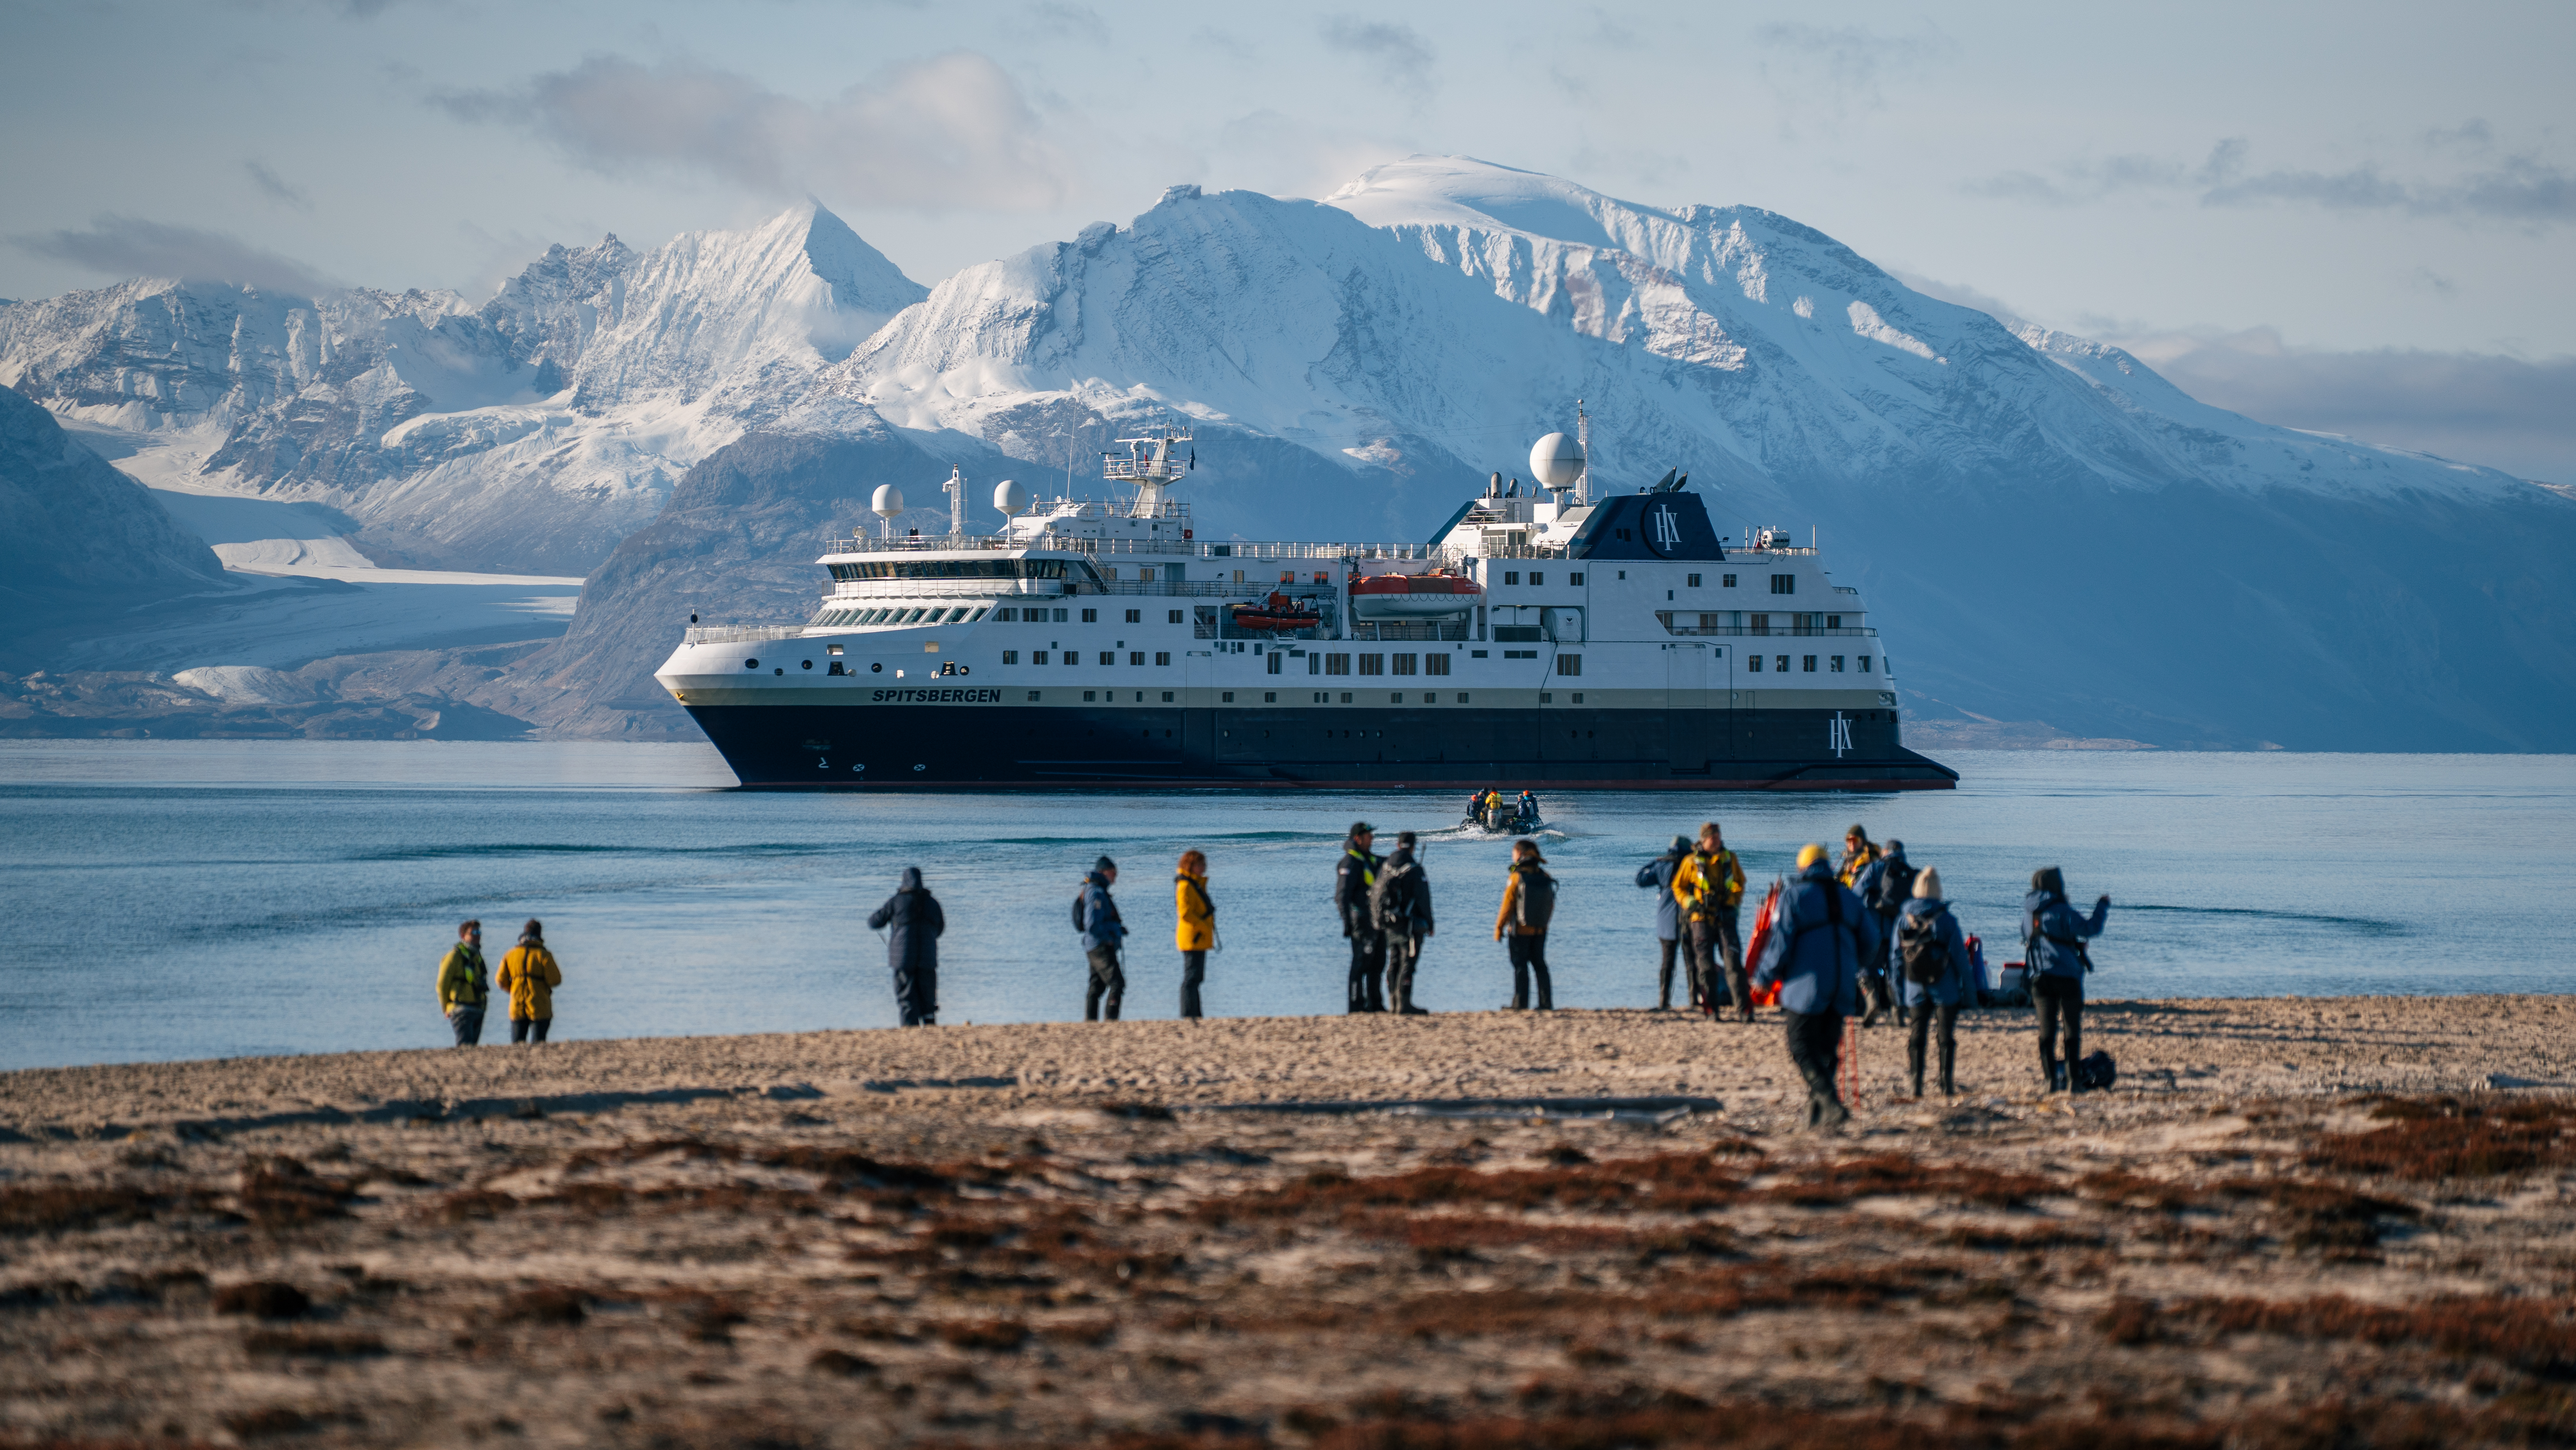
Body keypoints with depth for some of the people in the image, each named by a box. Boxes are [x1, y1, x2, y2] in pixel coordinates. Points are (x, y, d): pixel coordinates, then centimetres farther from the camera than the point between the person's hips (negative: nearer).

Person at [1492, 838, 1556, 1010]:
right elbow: (1551, 906, 8)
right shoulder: (1545, 877, 1)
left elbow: (1507, 907, -13)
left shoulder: (1516, 878, -15)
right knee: (1540, 964, 14)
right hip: (1540, 930, 5)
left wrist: (1499, 928, -5)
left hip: (1520, 930, -5)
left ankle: (1521, 1004, 2)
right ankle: (1547, 1004, 14)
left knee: (1520, 965, 2)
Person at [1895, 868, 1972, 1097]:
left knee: (1916, 1035, 9)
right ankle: (1947, 1085, 4)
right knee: (1947, 1037, 6)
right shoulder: (1946, 920, -12)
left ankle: (1916, 1085, 3)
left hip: (1916, 990, 3)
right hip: (1945, 988, -3)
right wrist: (1969, 988, -1)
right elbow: (1960, 957, -10)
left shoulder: (1903, 920, -1)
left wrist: (1899, 989, 14)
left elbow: (1896, 958, 5)